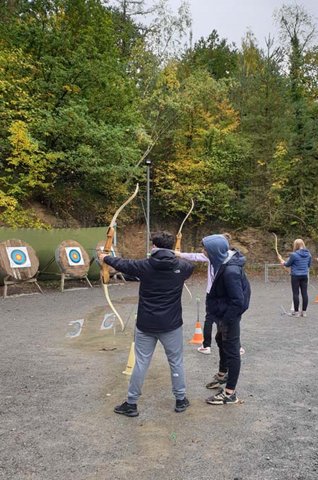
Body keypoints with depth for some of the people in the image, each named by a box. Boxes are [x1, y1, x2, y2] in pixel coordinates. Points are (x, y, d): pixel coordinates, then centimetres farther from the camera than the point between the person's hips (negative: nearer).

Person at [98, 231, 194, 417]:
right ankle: (181, 400, 27)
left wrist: (105, 258, 27)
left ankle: (131, 404, 20)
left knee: (141, 363, 10)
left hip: (146, 325, 0)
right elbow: (191, 265, 20)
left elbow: (122, 264, 7)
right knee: (176, 362, 16)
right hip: (171, 325, 0)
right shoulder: (181, 266, -5)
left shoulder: (144, 266, -8)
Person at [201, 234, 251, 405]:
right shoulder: (225, 259, -5)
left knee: (231, 350, 3)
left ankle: (230, 393, 18)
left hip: (230, 314, -10)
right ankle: (222, 375, 51)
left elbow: (238, 301, -29)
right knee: (221, 341, 27)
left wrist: (225, 320, -20)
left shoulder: (230, 271, -32)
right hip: (225, 312, 10)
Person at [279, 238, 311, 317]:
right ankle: (304, 311, 13)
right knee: (304, 293, 7)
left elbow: (288, 264, -3)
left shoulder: (294, 254, -15)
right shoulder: (308, 254, 3)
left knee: (296, 294, 2)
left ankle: (296, 312, 6)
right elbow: (309, 265, 13)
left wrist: (283, 262, 17)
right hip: (304, 275, 5)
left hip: (295, 276, -5)